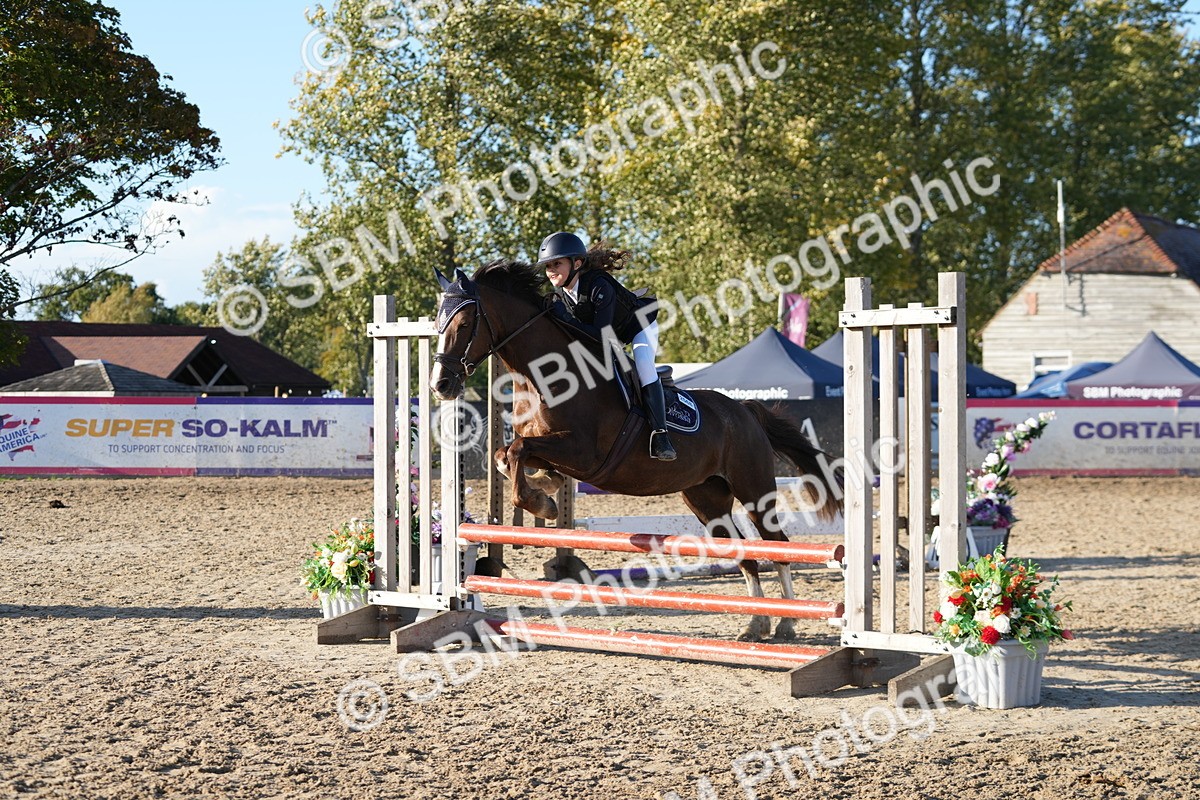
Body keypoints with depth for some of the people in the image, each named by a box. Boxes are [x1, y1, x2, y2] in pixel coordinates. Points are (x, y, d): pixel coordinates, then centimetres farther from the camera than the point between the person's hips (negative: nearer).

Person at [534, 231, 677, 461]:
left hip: (640, 325, -8)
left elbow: (602, 336, -43)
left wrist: (569, 320, -49)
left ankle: (659, 434, -32)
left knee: (643, 366, -29)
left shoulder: (599, 287, -40)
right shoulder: (560, 293, -18)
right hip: (612, 334, 8)